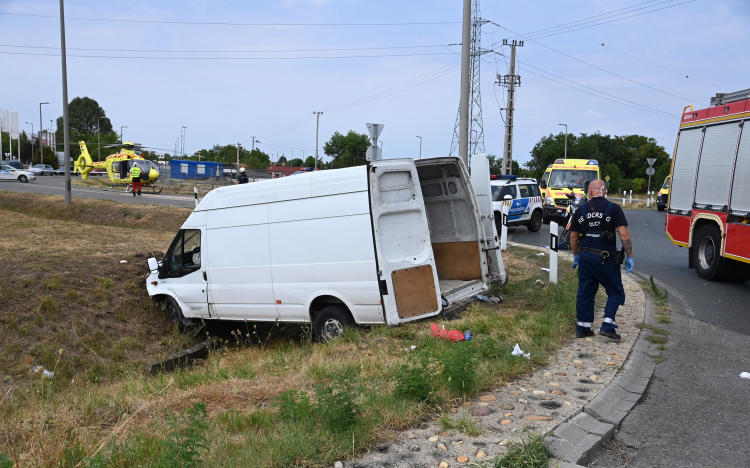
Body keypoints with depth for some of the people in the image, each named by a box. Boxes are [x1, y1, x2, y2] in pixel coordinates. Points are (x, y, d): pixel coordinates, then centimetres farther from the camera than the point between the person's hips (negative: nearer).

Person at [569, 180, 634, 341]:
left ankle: (583, 328, 16)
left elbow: (573, 237, 11)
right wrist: (630, 256, -6)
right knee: (615, 291, 9)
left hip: (585, 256, 4)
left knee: (585, 292, 12)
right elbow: (623, 234, -13)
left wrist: (576, 255, 24)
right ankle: (607, 325, -1)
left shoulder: (581, 210, 6)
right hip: (606, 258, -4)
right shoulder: (613, 208, -6)